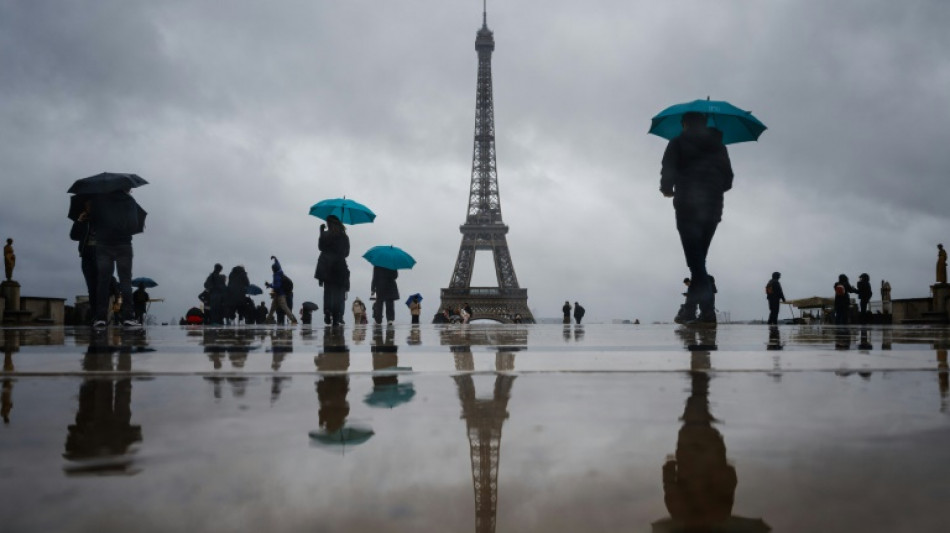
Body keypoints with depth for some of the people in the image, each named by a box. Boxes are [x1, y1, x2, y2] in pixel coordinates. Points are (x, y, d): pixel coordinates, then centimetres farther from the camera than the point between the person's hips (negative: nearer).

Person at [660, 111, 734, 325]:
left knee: (695, 260, -10)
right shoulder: (718, 145, 15)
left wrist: (667, 189, 14)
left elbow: (668, 173, -6)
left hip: (688, 206, -5)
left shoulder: (678, 143, 4)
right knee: (698, 258, 13)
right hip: (713, 207, 5)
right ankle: (689, 311, 13)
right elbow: (728, 179, 10)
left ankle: (708, 309, -23)